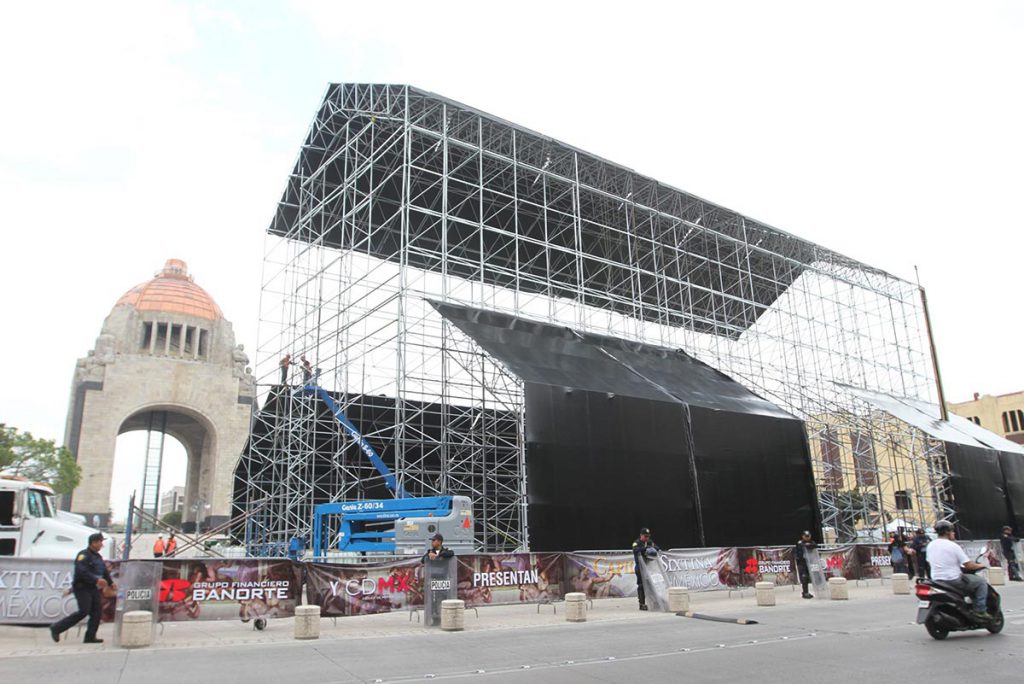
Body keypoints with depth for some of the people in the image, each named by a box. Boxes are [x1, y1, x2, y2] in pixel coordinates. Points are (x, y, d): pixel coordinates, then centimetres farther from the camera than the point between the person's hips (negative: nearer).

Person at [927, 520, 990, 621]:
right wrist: (980, 566, 8)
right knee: (982, 582, 9)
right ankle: (980, 611, 4)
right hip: (954, 580, -7)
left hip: (936, 580, 7)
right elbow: (968, 565, -12)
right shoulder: (953, 546, -14)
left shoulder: (930, 545, 4)